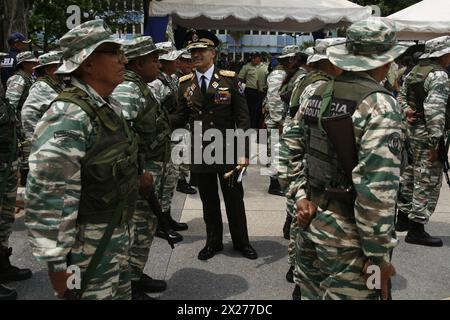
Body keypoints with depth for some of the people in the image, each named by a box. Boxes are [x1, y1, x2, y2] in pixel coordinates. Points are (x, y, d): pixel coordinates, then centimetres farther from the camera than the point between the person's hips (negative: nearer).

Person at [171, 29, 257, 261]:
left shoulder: (230, 79, -6)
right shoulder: (185, 84, 3)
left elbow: (242, 118, -7)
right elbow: (181, 117, 4)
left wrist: (243, 151, -11)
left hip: (227, 150, -2)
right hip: (200, 152, 2)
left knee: (234, 198, 11)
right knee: (208, 200, 14)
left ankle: (241, 241, 29)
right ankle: (213, 242, 32)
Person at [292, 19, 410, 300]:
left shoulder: (319, 94, 5)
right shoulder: (380, 104, -18)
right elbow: (376, 187, -23)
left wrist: (302, 195, 7)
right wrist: (379, 255, -17)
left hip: (312, 222, 7)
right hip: (349, 238, -7)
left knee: (313, 294, 21)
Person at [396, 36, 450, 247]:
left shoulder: (414, 72, 13)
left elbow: (402, 97, 16)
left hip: (409, 130, 9)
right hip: (426, 134, -9)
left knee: (410, 175, 19)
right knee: (428, 182, -2)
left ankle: (403, 217, 32)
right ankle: (416, 229, 2)